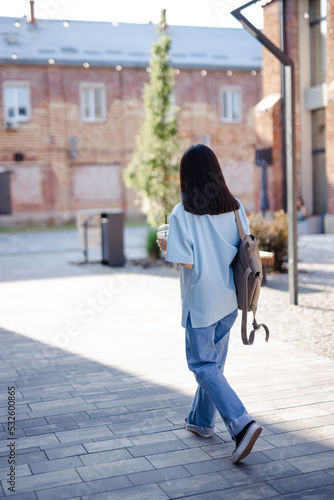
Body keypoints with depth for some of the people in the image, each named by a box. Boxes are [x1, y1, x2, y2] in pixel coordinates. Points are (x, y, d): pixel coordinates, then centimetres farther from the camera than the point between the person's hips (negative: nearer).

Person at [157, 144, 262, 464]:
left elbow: (187, 262, -18)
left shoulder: (182, 214, -16)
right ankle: (201, 421, 35)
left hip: (200, 301, -6)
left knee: (203, 366, 4)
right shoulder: (235, 207, -1)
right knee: (215, 361, 19)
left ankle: (241, 424, -11)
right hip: (229, 297, 6)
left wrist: (166, 246, 0)